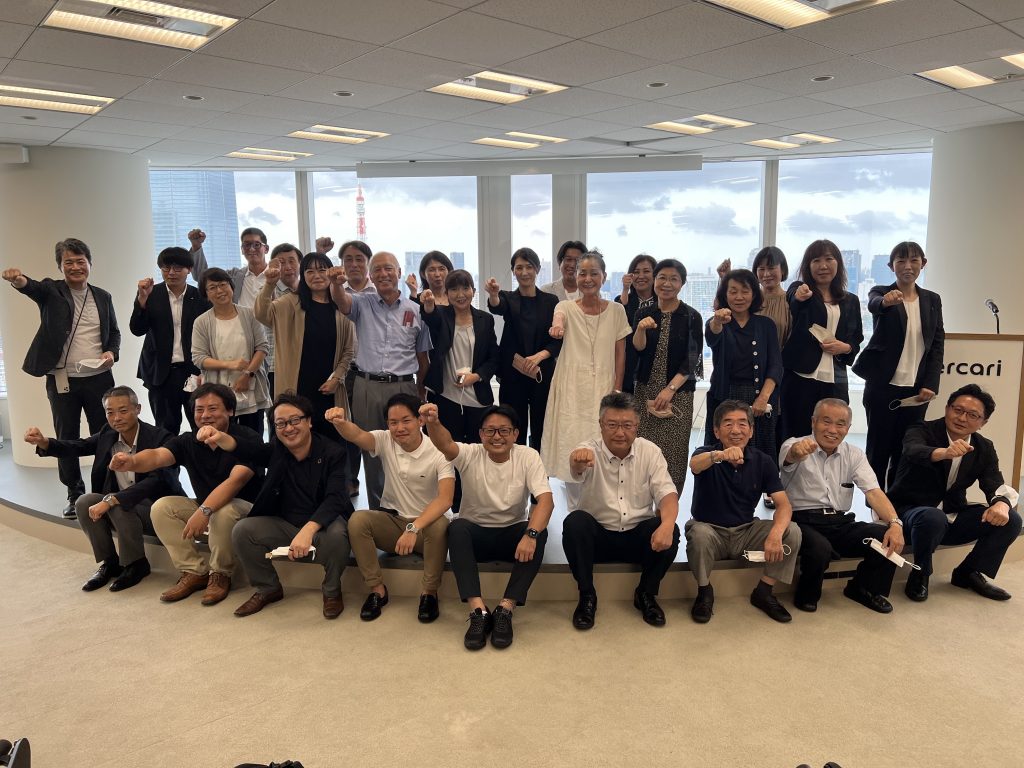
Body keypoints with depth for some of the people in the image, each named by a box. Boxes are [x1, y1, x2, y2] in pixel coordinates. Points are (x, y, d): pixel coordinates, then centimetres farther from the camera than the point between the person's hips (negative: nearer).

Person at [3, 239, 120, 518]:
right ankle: (75, 495, 22)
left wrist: (112, 352, -6)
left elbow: (114, 333, 15)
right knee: (67, 439, 7)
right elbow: (33, 287, -23)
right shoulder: (51, 291, 0)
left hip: (99, 378, 2)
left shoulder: (103, 297, 8)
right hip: (61, 380, -1)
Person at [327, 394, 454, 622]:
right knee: (357, 520, -25)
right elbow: (357, 435, -28)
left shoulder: (438, 453, -17)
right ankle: (377, 589, -10)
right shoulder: (385, 441, -7)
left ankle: (429, 592, -15)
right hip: (391, 520, 3)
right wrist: (340, 422, -51)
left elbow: (445, 499, -29)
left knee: (440, 526, -36)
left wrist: (414, 528, -42)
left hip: (426, 522, -3)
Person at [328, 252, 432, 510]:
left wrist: (421, 391, 9)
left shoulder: (415, 310, 5)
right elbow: (341, 300, -18)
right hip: (367, 388, 1)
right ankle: (377, 510, 21)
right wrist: (336, 283, -41)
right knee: (371, 451, 8)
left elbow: (422, 355, 10)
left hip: (403, 388, 0)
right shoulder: (362, 304, 5)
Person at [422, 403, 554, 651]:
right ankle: (478, 611, -33)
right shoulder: (471, 454, -9)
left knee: (539, 533, -30)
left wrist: (531, 534, -38)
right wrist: (433, 423, -56)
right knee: (457, 527, -32)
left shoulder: (528, 456, -9)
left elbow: (545, 499, -20)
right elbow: (445, 445, -33)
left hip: (513, 534, 0)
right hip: (476, 533, 0)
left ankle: (505, 610, -27)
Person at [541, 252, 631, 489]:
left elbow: (620, 353, 6)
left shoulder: (616, 310, 4)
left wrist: (617, 390, -1)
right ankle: (575, 506, 16)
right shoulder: (566, 307, 1)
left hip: (603, 388, 0)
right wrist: (558, 326, -48)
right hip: (571, 389, 0)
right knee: (571, 445, 1)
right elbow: (558, 318, -24)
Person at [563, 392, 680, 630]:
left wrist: (667, 524, -34)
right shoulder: (590, 451, -13)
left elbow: (667, 493, -12)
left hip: (638, 536, 2)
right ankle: (587, 595, -13)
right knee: (574, 522, -31)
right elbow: (577, 472, -36)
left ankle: (646, 594, -2)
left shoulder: (650, 452, -4)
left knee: (670, 531, -27)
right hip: (597, 535, -1)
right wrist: (578, 461, -63)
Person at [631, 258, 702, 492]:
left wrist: (670, 389, -12)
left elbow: (692, 360, -4)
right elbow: (638, 348, -5)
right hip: (645, 390, 2)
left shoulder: (691, 317, -2)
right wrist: (641, 329, -25)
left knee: (673, 451, -1)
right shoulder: (644, 314, 6)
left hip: (678, 392, -2)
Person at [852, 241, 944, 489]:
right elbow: (873, 305, -25)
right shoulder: (881, 292, -1)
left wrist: (930, 384, -2)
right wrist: (886, 301, -50)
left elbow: (938, 344, 8)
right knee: (878, 449, 4)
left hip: (918, 389, 3)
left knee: (905, 451, 7)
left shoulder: (932, 299, 10)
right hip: (883, 386, -3)